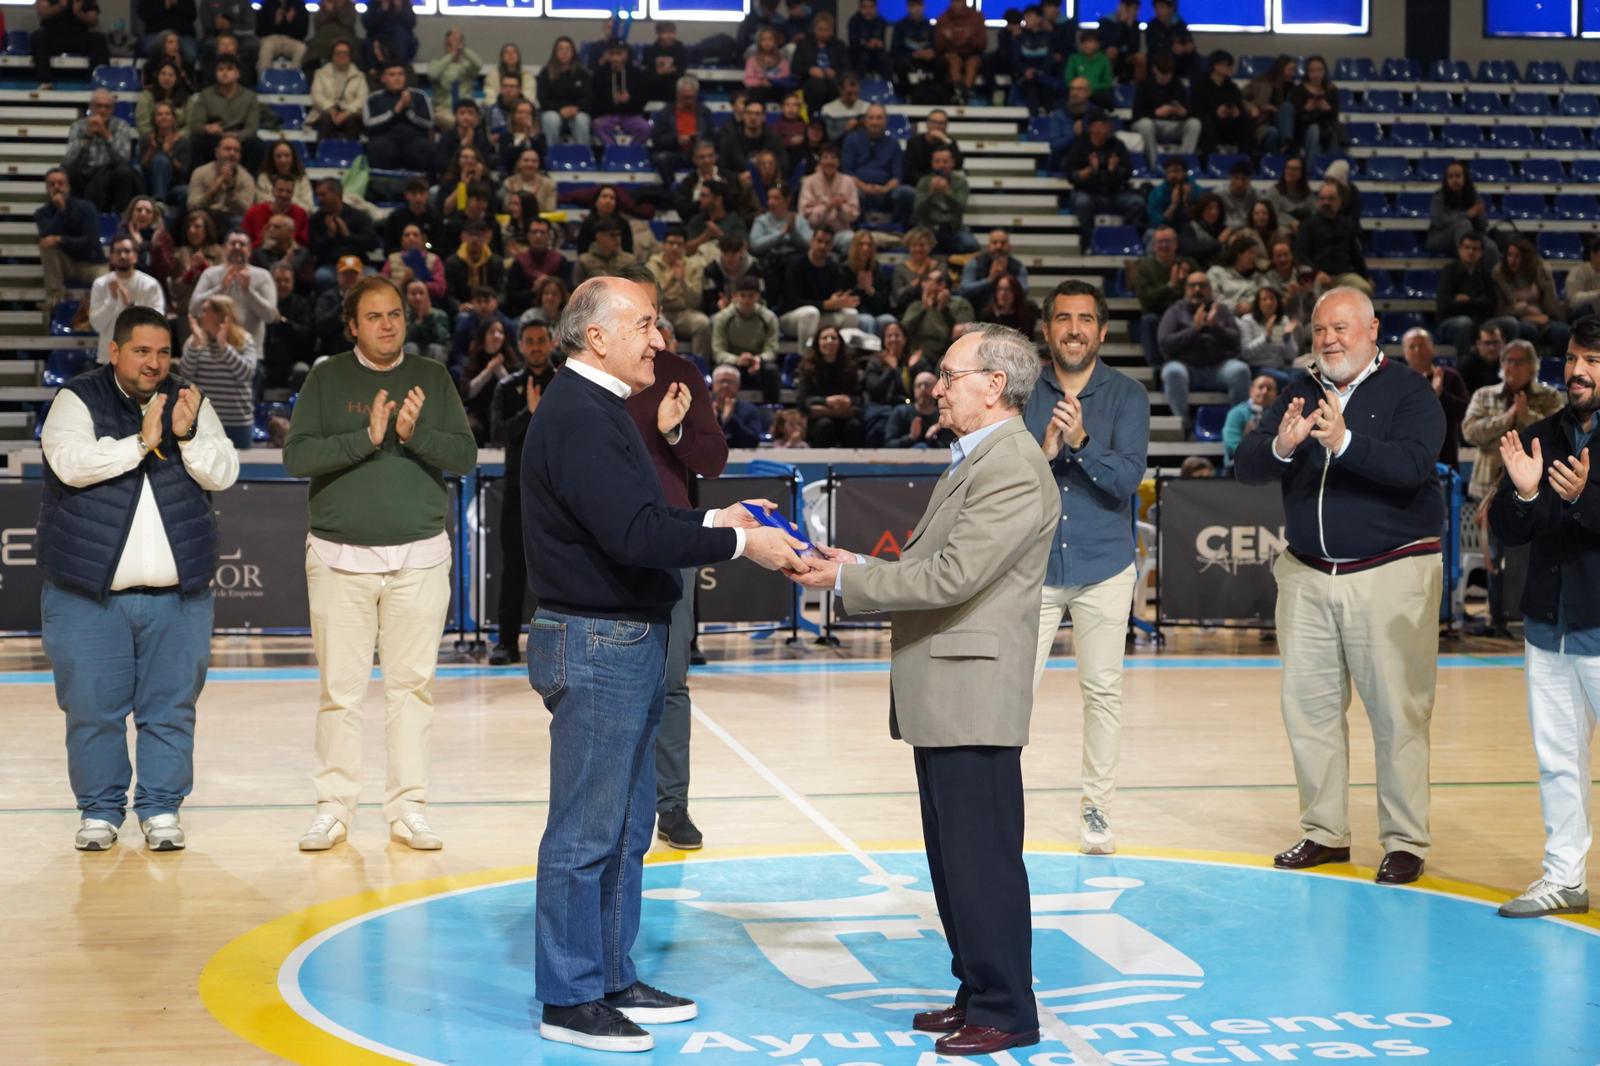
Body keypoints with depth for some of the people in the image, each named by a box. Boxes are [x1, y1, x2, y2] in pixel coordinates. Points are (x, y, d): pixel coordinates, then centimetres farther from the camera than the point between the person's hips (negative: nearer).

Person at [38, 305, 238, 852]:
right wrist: (142, 442, -19)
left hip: (177, 591, 2)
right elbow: (70, 462, -17)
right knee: (92, 707, 3)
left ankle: (161, 808, 14)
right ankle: (99, 810, 15)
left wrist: (188, 436, -16)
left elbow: (223, 473, 1)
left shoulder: (190, 402, 9)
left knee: (171, 705, 4)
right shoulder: (77, 399, 0)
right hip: (88, 590, -2)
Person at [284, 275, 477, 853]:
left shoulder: (433, 379, 9)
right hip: (339, 557, -1)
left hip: (419, 556, 1)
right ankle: (334, 805, 10)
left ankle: (408, 806, 10)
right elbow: (297, 457, -6)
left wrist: (415, 434, -15)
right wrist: (367, 438, -16)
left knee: (412, 685, 3)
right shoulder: (328, 379, 4)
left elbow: (465, 456, 2)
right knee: (340, 688, 1)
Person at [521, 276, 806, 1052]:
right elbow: (634, 535, -27)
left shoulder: (598, 410, 16)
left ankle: (610, 978, 26)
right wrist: (737, 542, -21)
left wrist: (714, 518, 7)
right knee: (586, 832, -3)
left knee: (625, 827, 16)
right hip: (596, 645, -11)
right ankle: (569, 999, 6)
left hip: (630, 642, 11)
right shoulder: (577, 419, -18)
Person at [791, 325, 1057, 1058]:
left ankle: (1006, 1012, 6)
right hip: (941, 695, 10)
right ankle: (977, 992, 26)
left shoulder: (1014, 469, -16)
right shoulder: (974, 459, 17)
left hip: (972, 695, -10)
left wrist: (847, 581, -14)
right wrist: (863, 568, 5)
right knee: (953, 856, 16)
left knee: (982, 857, -3)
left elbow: (951, 576, -22)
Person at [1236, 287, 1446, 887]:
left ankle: (1405, 842, 5)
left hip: (1392, 572, -5)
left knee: (1397, 712, -3)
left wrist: (1345, 442, -34)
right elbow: (1246, 468, 0)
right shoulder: (1298, 395, 11)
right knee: (1308, 706, 8)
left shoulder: (1409, 393, -3)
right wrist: (1280, 447, -21)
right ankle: (1324, 833, 20)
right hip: (1307, 574, 5)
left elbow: (1413, 464, -20)